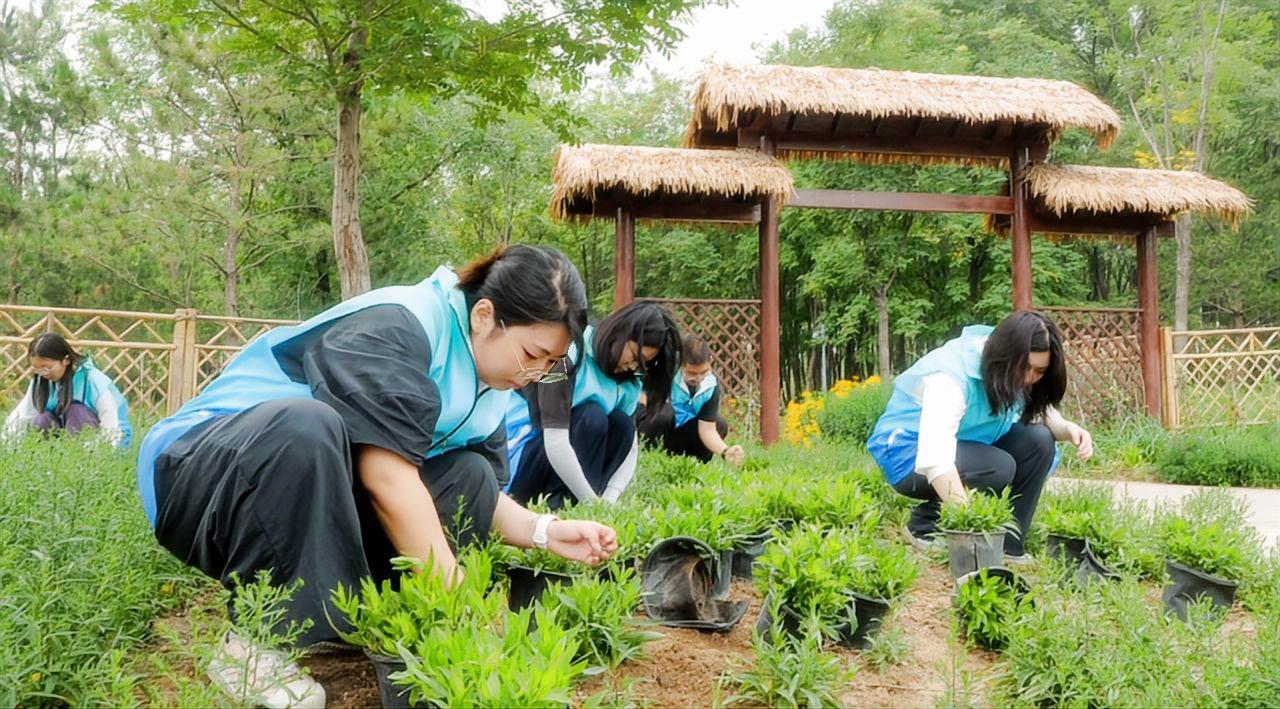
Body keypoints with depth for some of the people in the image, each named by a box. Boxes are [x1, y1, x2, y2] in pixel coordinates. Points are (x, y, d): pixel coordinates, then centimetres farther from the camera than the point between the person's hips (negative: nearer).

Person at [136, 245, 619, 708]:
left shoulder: (484, 374, 2)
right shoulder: (396, 327, -24)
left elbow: (479, 496, 2)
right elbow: (386, 475, -33)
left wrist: (545, 531, -17)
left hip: (320, 498, 7)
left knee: (468, 477, -9)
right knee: (307, 425, -38)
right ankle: (254, 648, -24)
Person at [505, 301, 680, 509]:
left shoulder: (628, 381, 0)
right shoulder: (570, 355, -23)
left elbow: (630, 445, -5)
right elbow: (555, 443, -32)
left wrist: (609, 500, -21)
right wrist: (594, 503, -30)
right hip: (515, 457, -7)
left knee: (622, 425, -12)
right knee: (591, 418, -26)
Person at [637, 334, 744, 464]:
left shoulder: (711, 386, -15)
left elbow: (707, 429, -17)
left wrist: (725, 451, -34)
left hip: (676, 431, 5)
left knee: (720, 425, -13)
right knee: (664, 411, -35)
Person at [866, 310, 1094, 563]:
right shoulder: (952, 375, -32)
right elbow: (935, 459, -42)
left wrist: (1068, 428, -23)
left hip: (968, 444, 7)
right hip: (910, 453, -7)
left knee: (1039, 442, -16)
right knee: (998, 467, -31)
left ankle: (1007, 544, -9)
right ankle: (925, 525, -9)